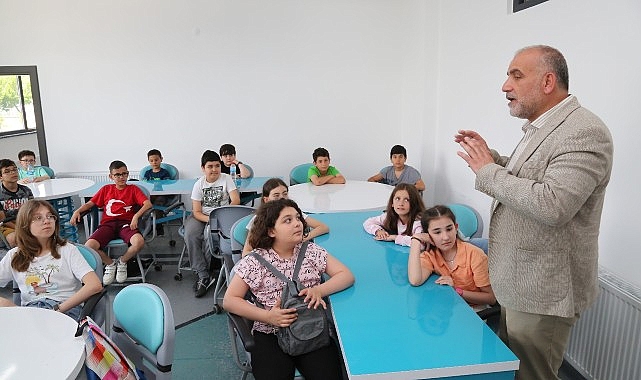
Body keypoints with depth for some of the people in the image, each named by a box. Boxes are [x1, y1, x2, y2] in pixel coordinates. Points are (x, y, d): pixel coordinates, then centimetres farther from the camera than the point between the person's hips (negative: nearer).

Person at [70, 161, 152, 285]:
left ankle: (122, 262, 0)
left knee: (139, 242, -35)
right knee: (88, 247, -26)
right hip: (107, 224, 2)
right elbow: (90, 203, 22)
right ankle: (110, 263, 6)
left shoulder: (133, 189, 13)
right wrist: (77, 211, 1)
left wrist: (136, 216, -18)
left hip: (126, 223, -2)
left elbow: (148, 204, -1)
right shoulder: (106, 189, 22)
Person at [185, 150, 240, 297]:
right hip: (202, 217, 2)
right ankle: (203, 276, -21)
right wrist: (210, 219, -24)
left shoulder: (226, 179, -2)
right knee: (190, 235, -28)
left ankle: (202, 271, -11)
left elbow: (236, 201, -11)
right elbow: (197, 212, -3)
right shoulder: (199, 184, 1)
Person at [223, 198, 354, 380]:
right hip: (270, 335, -1)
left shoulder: (311, 251, 4)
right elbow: (229, 300, -2)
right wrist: (267, 316, -15)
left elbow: (347, 275, 3)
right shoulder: (253, 262, -3)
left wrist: (319, 290, -16)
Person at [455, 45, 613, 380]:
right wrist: (489, 156, 4)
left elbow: (552, 205, -32)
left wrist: (488, 171, -21)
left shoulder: (585, 133, -20)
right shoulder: (539, 127, 10)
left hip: (542, 293, -9)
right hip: (517, 284, 9)